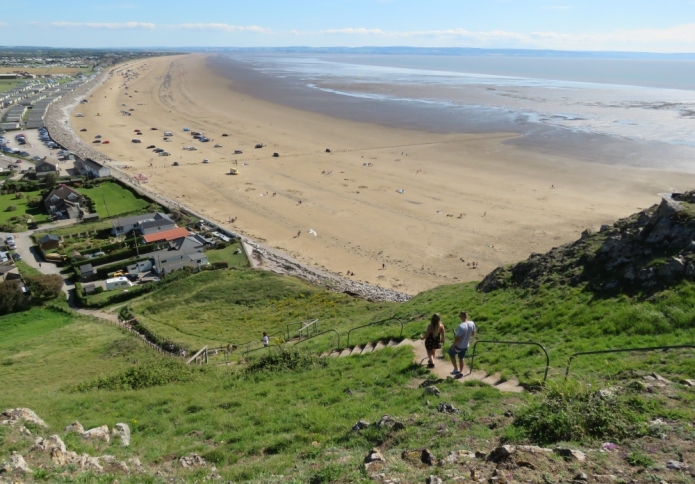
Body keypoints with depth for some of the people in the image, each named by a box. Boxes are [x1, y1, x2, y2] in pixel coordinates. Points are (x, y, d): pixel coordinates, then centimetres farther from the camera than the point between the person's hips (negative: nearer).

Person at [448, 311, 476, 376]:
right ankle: (461, 371, 37)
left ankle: (456, 369, 21)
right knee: (461, 358, 26)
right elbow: (473, 334, 5)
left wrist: (453, 345, -12)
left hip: (459, 346, -6)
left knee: (451, 353, 22)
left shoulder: (461, 326, -34)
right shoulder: (472, 324, -11)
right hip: (466, 346, 6)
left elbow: (457, 338, -27)